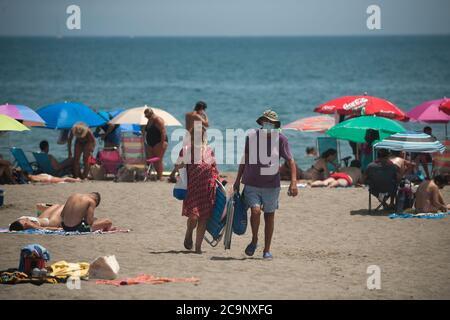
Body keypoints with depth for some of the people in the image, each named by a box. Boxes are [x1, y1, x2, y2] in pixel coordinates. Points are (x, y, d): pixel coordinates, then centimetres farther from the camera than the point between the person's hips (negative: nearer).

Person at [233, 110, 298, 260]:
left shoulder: (280, 139, -4)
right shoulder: (251, 136, 0)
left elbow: (291, 161, -2)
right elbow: (245, 159, 13)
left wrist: (293, 182, -13)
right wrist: (238, 180, 16)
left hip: (271, 186, 0)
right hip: (251, 184, 0)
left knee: (269, 216, 6)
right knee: (255, 211, -19)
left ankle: (267, 250, 18)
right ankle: (254, 241, 6)